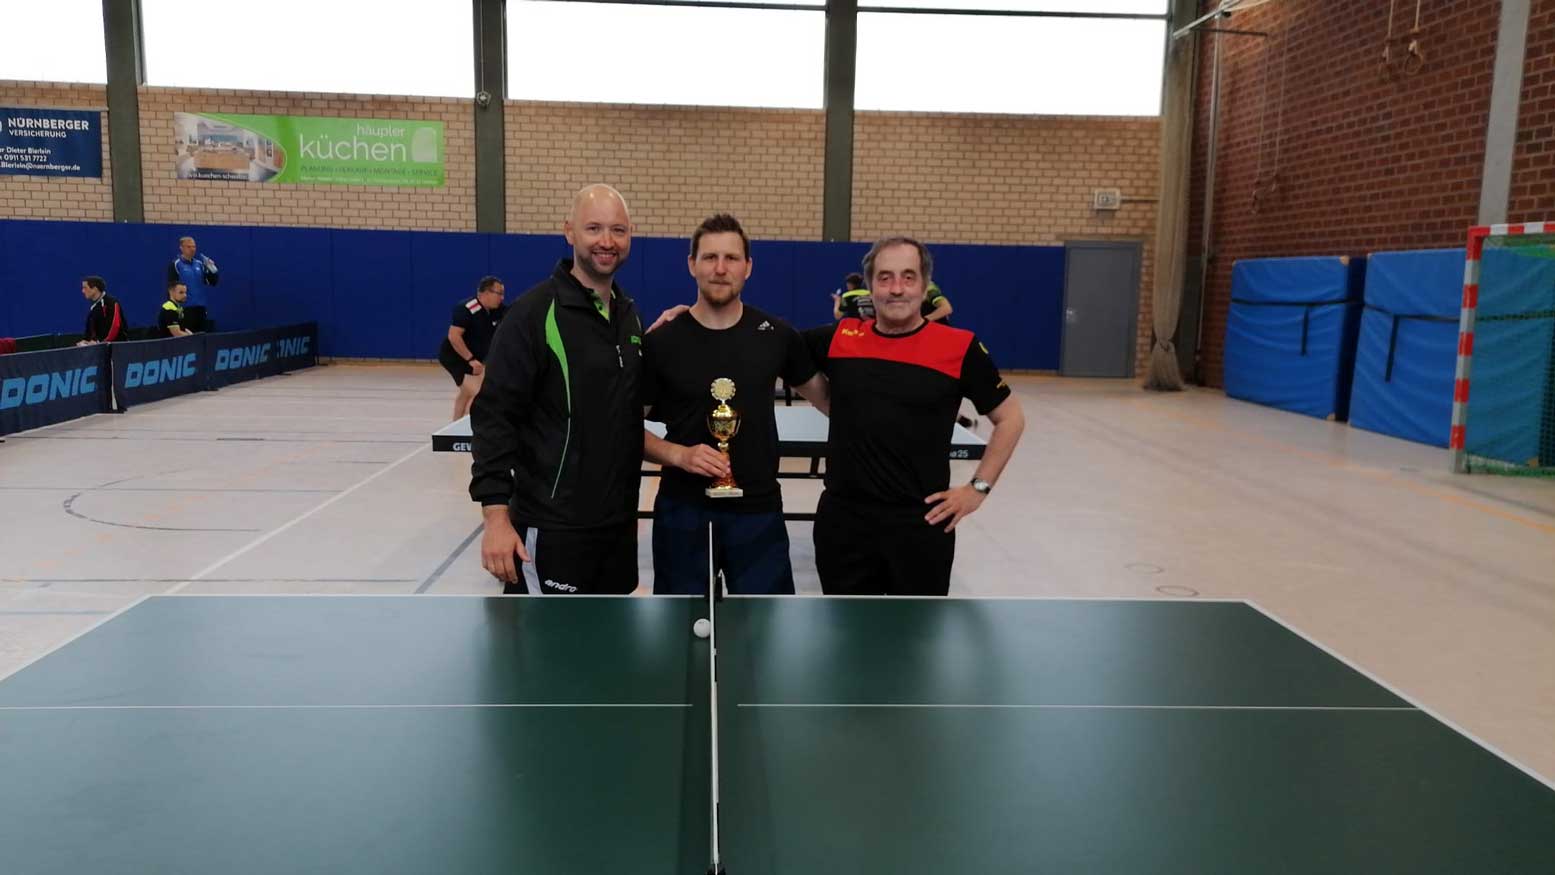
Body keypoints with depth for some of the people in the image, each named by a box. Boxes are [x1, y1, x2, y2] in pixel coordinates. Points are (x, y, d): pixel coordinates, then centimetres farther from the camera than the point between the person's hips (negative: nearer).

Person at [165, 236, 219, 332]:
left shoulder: (199, 264, 12)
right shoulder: (175, 265, -5)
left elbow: (212, 282, 13)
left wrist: (212, 270, -6)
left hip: (200, 307, 6)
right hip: (185, 308, -6)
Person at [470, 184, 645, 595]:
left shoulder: (629, 313, 10)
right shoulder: (534, 313, -13)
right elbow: (494, 418, -17)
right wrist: (496, 517, -21)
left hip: (618, 520, 8)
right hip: (552, 526, -7)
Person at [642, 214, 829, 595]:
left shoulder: (777, 336, 0)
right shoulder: (661, 342, -5)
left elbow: (825, 397, 16)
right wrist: (678, 454, -16)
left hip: (758, 509, 1)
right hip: (683, 509, -1)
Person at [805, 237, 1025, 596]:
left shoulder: (959, 348, -6)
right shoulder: (840, 339, 1)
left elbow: (1010, 418, 3)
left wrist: (978, 487, -2)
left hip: (921, 523, -2)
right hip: (843, 520, 3)